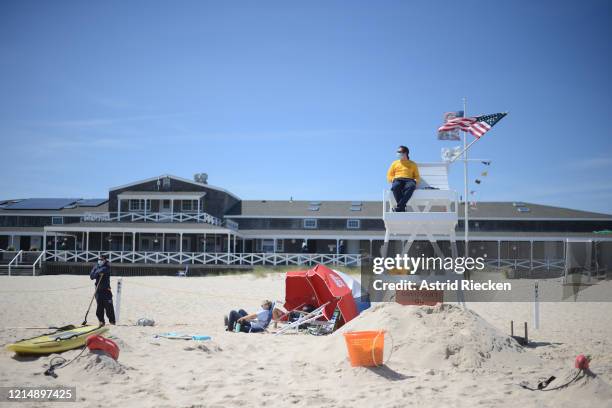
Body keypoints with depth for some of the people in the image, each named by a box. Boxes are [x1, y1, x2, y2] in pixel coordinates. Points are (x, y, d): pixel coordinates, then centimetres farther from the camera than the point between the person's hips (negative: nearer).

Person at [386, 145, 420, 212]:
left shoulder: (413, 164, 24)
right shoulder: (395, 163, 26)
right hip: (397, 180, 1)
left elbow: (417, 176, 20)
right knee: (395, 186, -41)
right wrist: (393, 179, -3)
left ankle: (399, 207, -47)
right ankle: (402, 208, -40)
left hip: (409, 180, -1)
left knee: (411, 186, -42)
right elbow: (389, 176, 19)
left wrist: (415, 181, -4)